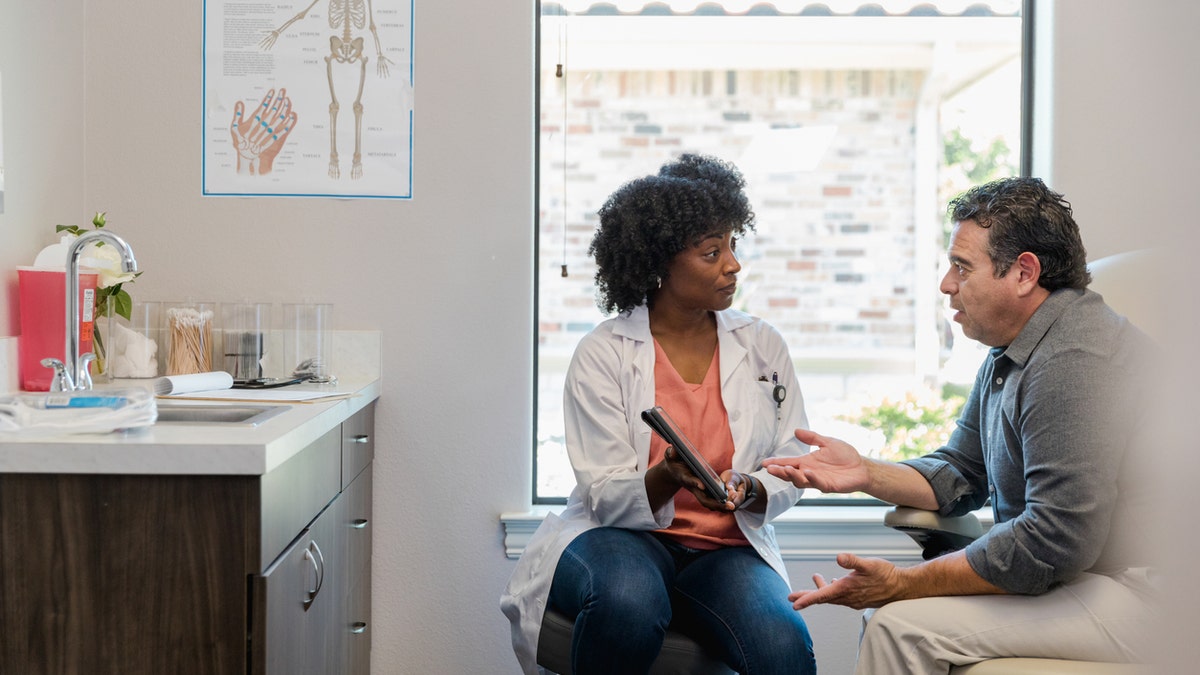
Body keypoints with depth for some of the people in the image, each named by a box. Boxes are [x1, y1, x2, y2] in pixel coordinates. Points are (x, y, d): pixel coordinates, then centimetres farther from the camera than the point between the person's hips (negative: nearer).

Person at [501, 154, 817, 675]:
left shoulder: (763, 346, 7)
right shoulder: (602, 354, -3)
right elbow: (606, 496, -6)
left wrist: (748, 490, -16)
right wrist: (670, 478, -28)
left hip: (726, 548, 1)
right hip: (621, 536, -1)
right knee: (629, 601, -37)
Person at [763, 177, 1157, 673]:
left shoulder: (1073, 362, -22)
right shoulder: (1010, 354, 13)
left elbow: (1054, 541, -27)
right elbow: (960, 473, 18)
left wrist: (902, 584, -20)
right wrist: (865, 473, 0)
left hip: (1130, 595, -10)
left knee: (901, 624, -19)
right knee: (886, 610, 9)